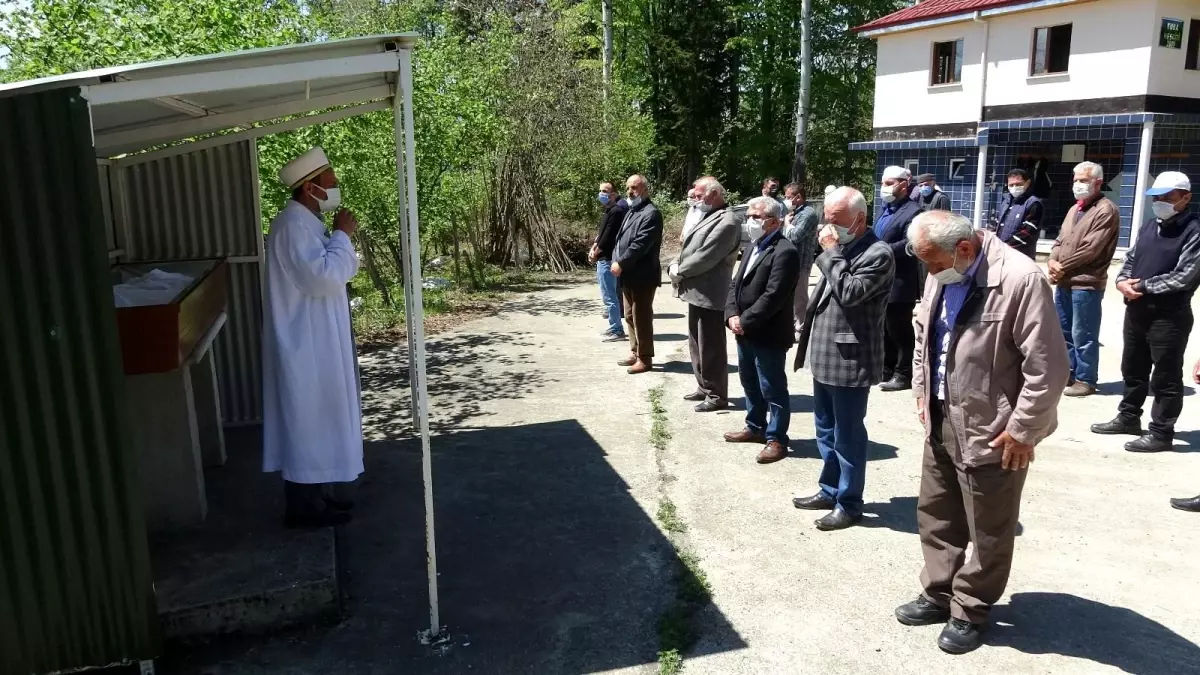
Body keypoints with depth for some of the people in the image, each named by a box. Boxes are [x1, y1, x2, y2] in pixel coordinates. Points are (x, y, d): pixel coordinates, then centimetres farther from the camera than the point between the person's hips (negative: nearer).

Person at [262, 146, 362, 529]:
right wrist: (343, 235, -17)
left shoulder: (307, 222, 13)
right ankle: (304, 507, 11)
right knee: (308, 424, -1)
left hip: (316, 344, 10)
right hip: (304, 346, -10)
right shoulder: (293, 225, -19)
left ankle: (315, 496, 28)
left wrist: (340, 238, 5)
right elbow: (323, 278, -26)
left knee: (317, 423, 17)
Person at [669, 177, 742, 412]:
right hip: (697, 293, 10)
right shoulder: (707, 216, 16)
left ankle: (717, 396, 9)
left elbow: (705, 257, -22)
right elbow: (689, 247, 17)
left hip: (710, 295, -10)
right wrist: (674, 265, -1)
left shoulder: (726, 221, -17)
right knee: (696, 345, 18)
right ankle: (704, 388, 30)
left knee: (711, 348, -1)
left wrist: (679, 272, -10)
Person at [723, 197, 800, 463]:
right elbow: (736, 284, 12)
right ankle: (756, 427, 36)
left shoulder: (785, 251, -16)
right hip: (745, 331, 9)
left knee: (772, 389, 1)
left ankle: (776, 438, 12)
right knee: (750, 383, 20)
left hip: (768, 334, -9)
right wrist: (732, 315, -4)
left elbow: (773, 296, -22)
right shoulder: (752, 246, 14)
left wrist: (744, 321, -17)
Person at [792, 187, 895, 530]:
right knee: (826, 430, 19)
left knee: (847, 435, 2)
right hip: (825, 354, 9)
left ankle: (849, 504, 16)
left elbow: (849, 293, -26)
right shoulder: (840, 248, 12)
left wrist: (831, 253, -18)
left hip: (849, 359, -9)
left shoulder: (878, 254, -15)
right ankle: (829, 490, 33)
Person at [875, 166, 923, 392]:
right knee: (885, 329, 17)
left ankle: (903, 375, 13)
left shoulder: (913, 211, -15)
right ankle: (886, 369, 29)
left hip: (899, 283, -9)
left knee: (900, 331, 2)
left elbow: (909, 244, -26)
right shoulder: (886, 210, 15)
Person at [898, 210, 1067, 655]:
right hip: (942, 423, 8)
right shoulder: (942, 275, 2)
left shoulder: (1020, 279, -23)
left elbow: (1048, 366, -21)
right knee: (935, 515, 19)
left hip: (991, 431, -7)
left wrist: (1022, 430, -16)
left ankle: (970, 611, 28)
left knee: (988, 531, 9)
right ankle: (939, 595, 36)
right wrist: (922, 391, 13)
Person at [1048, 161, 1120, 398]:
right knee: (1064, 331, 16)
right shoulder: (1074, 209, 18)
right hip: (1064, 281, 9)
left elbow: (1091, 248, -17)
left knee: (1083, 336, -3)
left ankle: (1085, 380, 7)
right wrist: (1053, 261, -3)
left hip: (1086, 283, -9)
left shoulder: (1106, 211, -9)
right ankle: (1068, 373, 28)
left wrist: (1063, 266, -11)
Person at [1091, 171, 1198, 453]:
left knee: (1166, 377, 1)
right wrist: (1122, 281, -4)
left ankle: (1161, 432, 10)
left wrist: (1142, 286, -14)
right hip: (1136, 311, 8)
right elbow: (1130, 258, 17)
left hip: (1169, 316, -8)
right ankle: (1128, 418, 34)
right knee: (1133, 369, 19)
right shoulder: (1149, 226, 13)